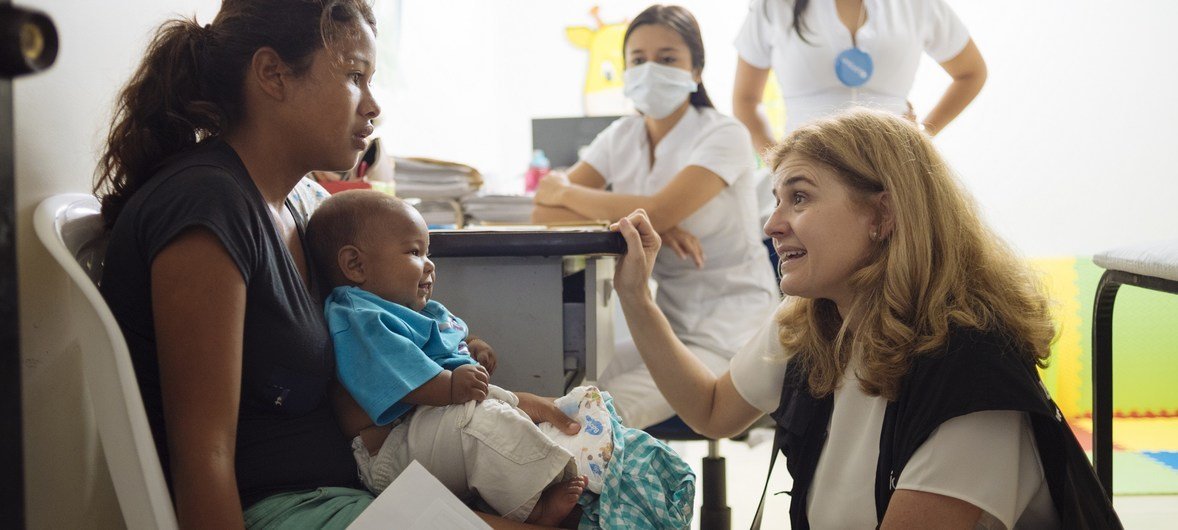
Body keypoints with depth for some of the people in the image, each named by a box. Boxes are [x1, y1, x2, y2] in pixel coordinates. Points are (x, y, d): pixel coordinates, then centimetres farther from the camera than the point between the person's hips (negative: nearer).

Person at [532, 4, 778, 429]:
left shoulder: (724, 136, -10)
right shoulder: (622, 137, 7)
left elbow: (657, 212, -25)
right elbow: (545, 212, -5)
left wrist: (565, 192, -10)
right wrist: (646, 223, -19)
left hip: (730, 332, -6)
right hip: (665, 326, 6)